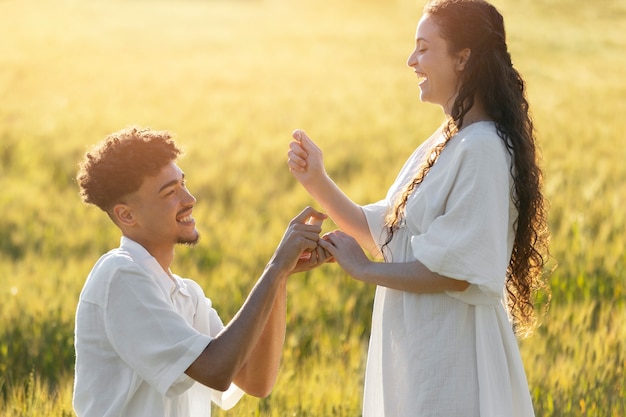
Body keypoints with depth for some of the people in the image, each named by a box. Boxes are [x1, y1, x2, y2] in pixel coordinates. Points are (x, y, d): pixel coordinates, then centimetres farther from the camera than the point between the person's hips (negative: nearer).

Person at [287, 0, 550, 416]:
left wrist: (364, 269, -12)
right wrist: (318, 182, 0)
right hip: (413, 347, 9)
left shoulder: (482, 149, -19)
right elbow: (384, 230, 12)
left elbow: (457, 271, -22)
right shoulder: (441, 145, 10)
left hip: (451, 359, -9)